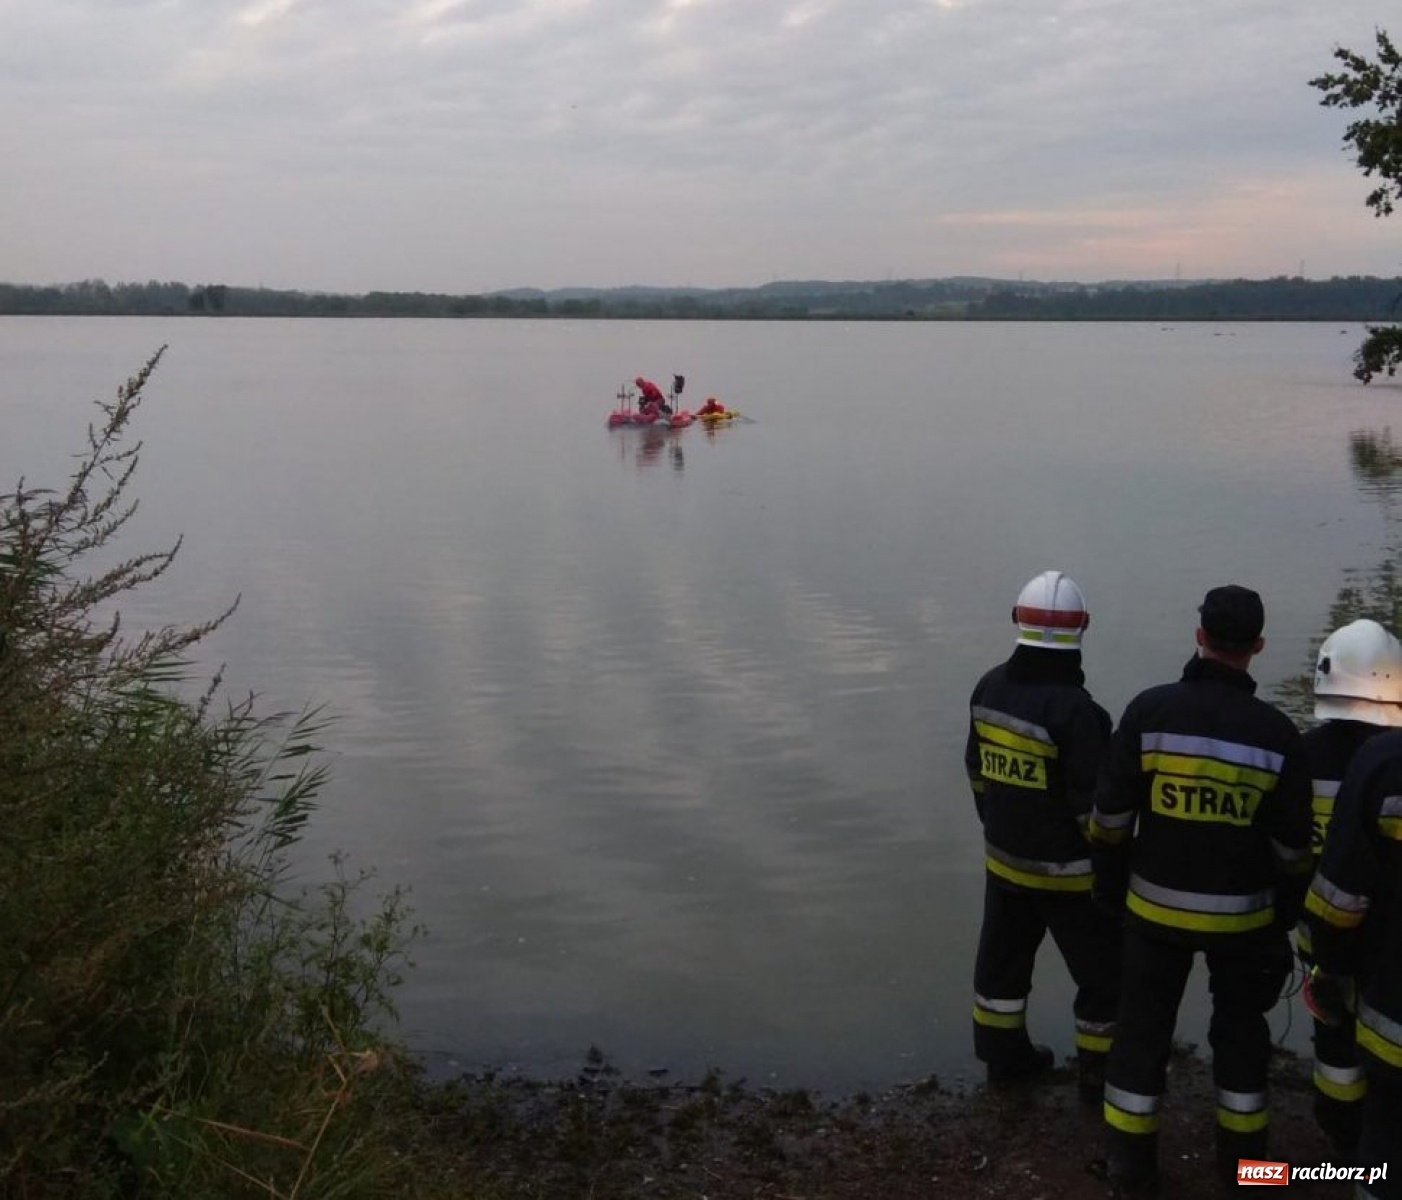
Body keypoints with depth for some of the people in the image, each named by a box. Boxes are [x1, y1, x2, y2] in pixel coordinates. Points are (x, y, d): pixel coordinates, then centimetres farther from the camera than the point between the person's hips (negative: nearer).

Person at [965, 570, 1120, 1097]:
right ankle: (1101, 1072, 23)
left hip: (1003, 857, 7)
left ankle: (1004, 1054, 35)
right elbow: (1095, 803, -22)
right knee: (1104, 970, 12)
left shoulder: (990, 688, -4)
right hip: (1066, 869, -7)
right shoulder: (1074, 709, -26)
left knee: (1003, 957, 21)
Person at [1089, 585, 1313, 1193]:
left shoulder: (1151, 709, -12)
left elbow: (1111, 815, -8)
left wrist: (1110, 887, 6)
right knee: (1240, 1027, 21)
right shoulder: (1276, 732, -10)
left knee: (1143, 1027, 12)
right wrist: (1285, 913, 12)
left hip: (1156, 907, -1)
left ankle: (1131, 1160, 20)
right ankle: (1242, 1154, 33)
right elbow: (1293, 845, -3)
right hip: (1244, 913, 1)